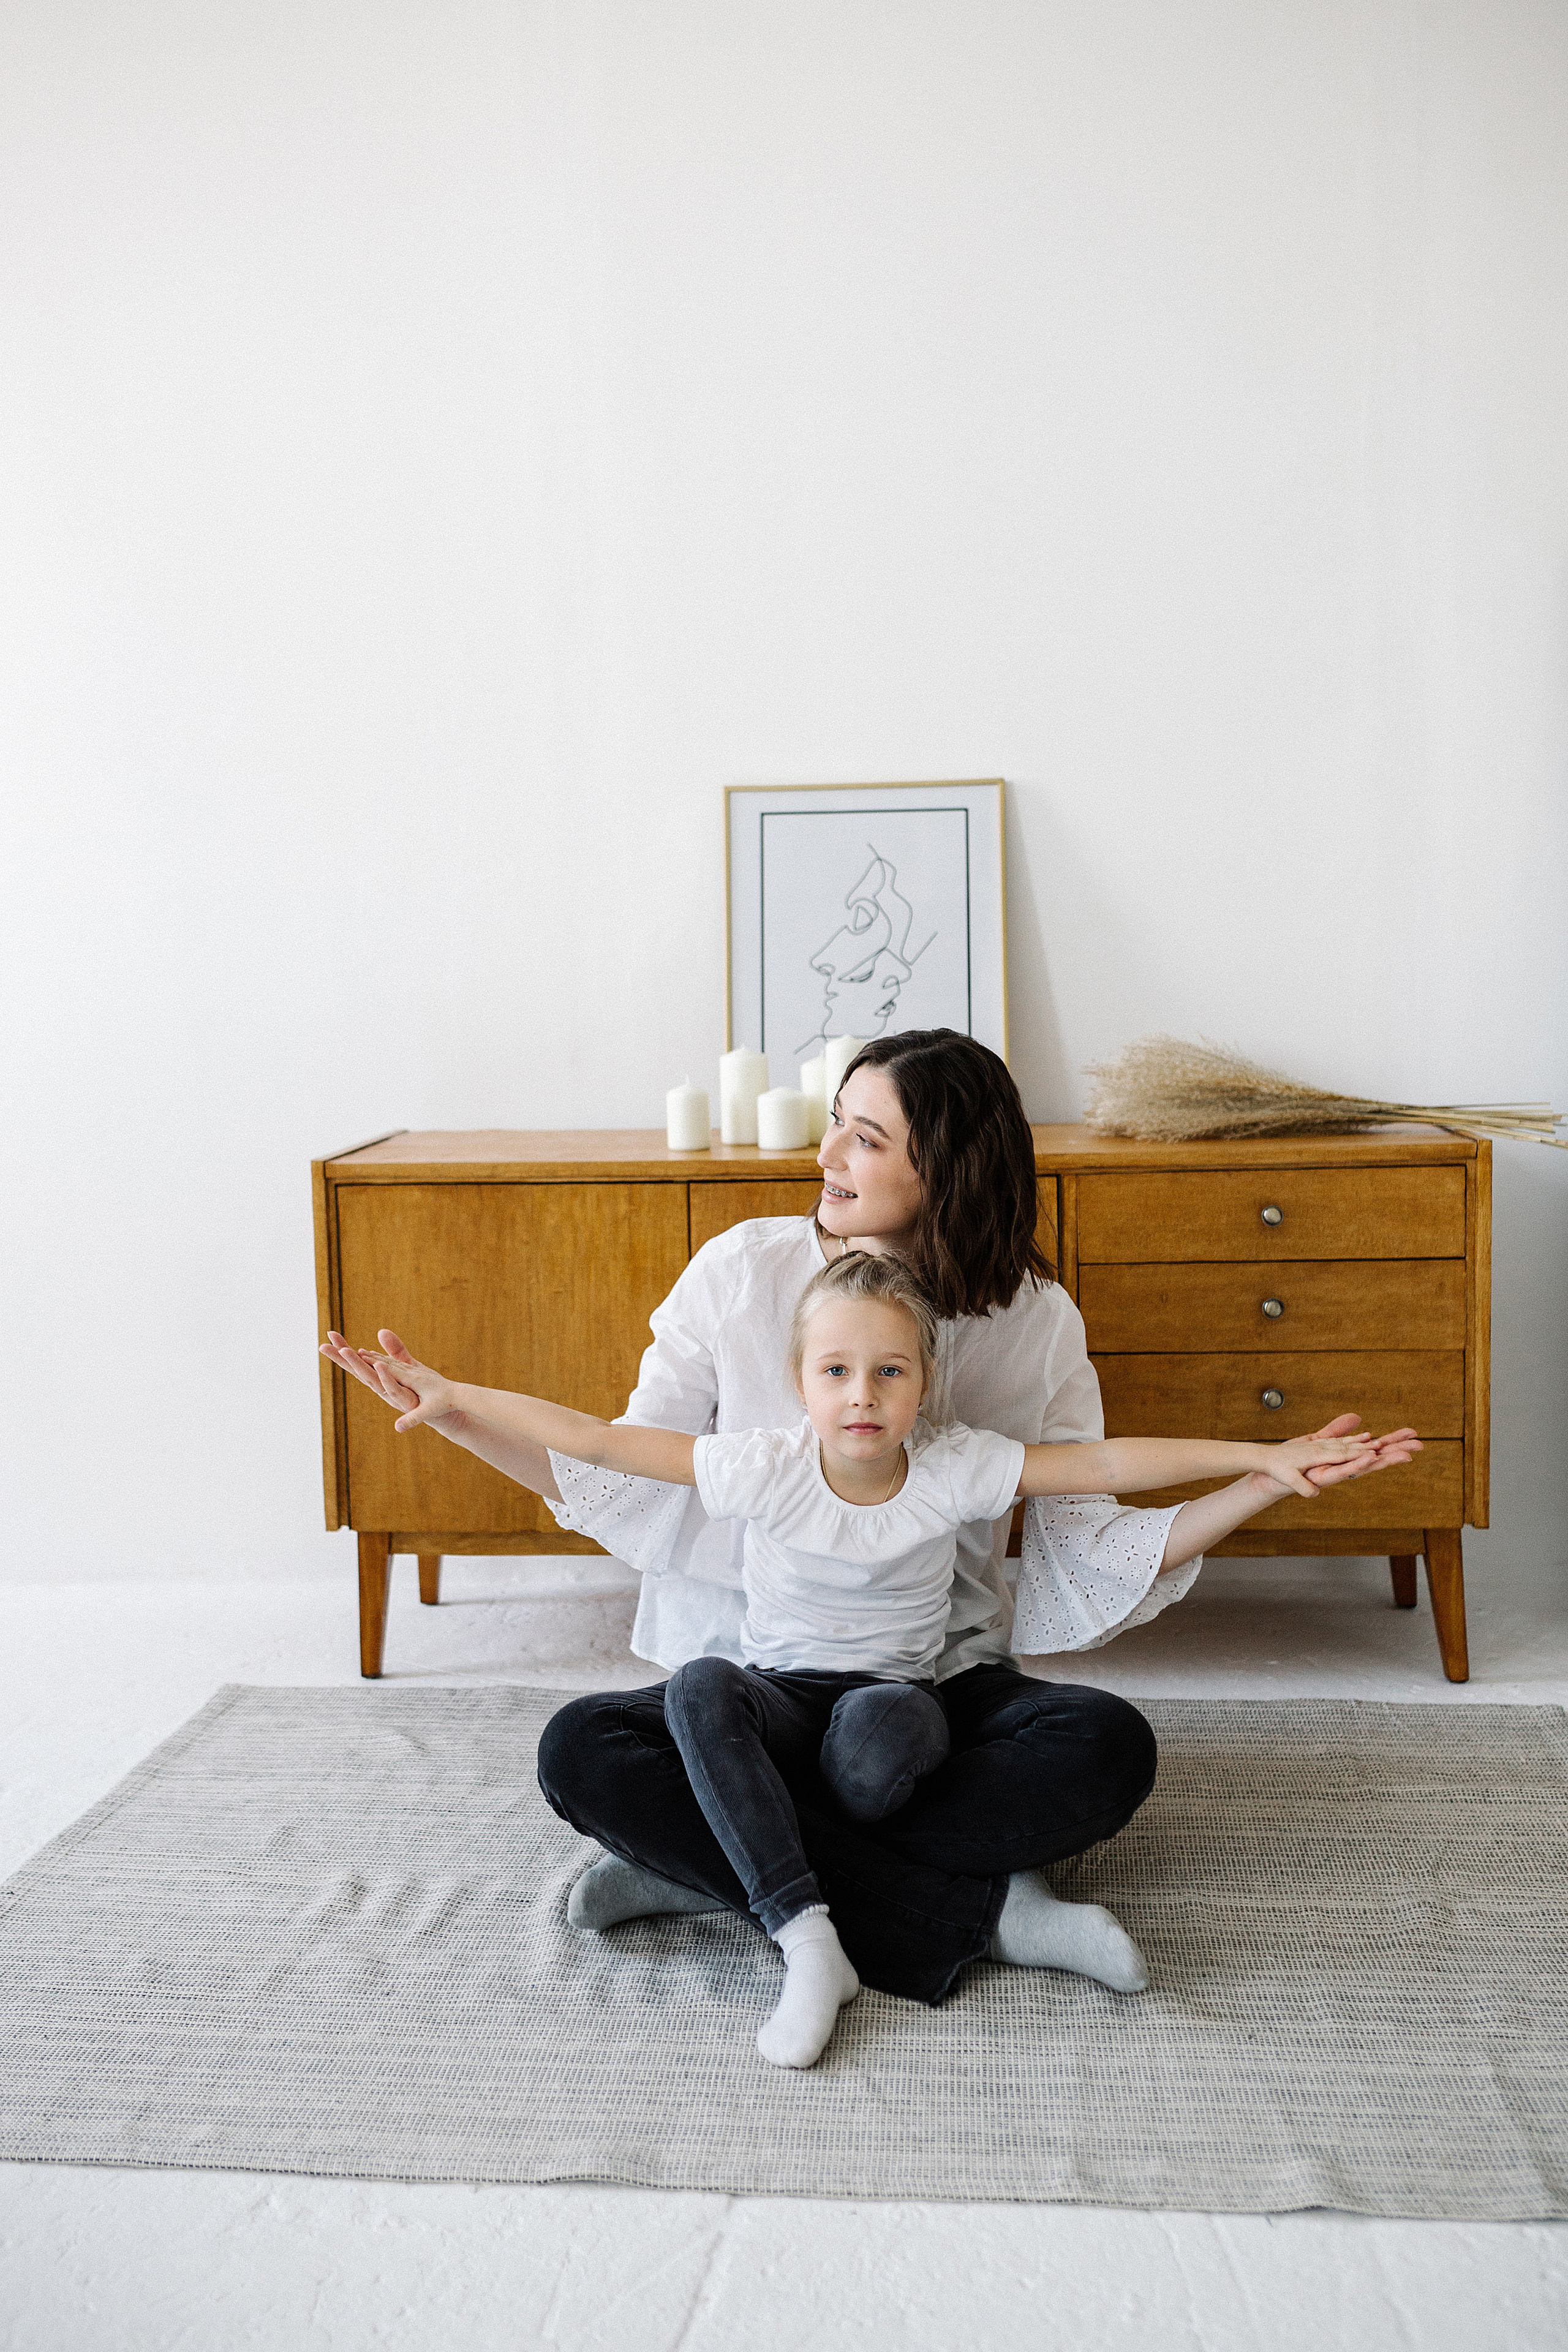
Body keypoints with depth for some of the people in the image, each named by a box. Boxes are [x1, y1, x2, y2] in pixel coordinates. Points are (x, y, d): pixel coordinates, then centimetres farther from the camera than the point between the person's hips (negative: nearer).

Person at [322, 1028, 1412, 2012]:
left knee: (1109, 1751, -29)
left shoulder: (1034, 1323, -4)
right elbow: (635, 1483, 1)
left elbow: (1091, 1560, -2)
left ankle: (705, 1865, -22)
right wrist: (453, 1415, -8)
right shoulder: (745, 1271, -5)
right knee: (582, 1751, -29)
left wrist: (1263, 1485, -14)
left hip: (944, 1688, 0)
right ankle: (982, 1913, -27)